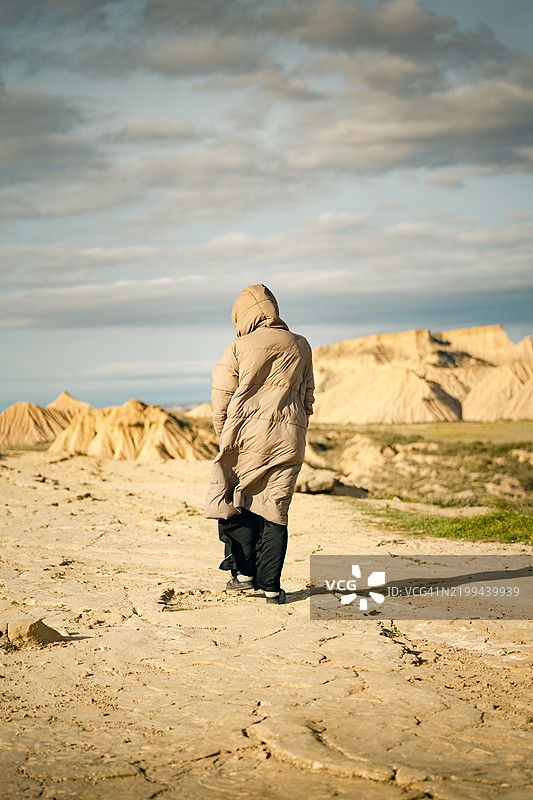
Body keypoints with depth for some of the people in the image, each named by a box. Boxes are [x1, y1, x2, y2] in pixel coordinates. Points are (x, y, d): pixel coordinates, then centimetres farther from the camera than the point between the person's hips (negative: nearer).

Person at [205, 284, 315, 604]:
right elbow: (308, 397, 17)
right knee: (275, 509, 5)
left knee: (236, 500, 10)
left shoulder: (239, 347, 1)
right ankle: (271, 585, 2)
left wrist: (225, 435, 14)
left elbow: (222, 397, 2)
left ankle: (244, 571, 6)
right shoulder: (301, 346, 12)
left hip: (248, 434, -3)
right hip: (289, 438, 3)